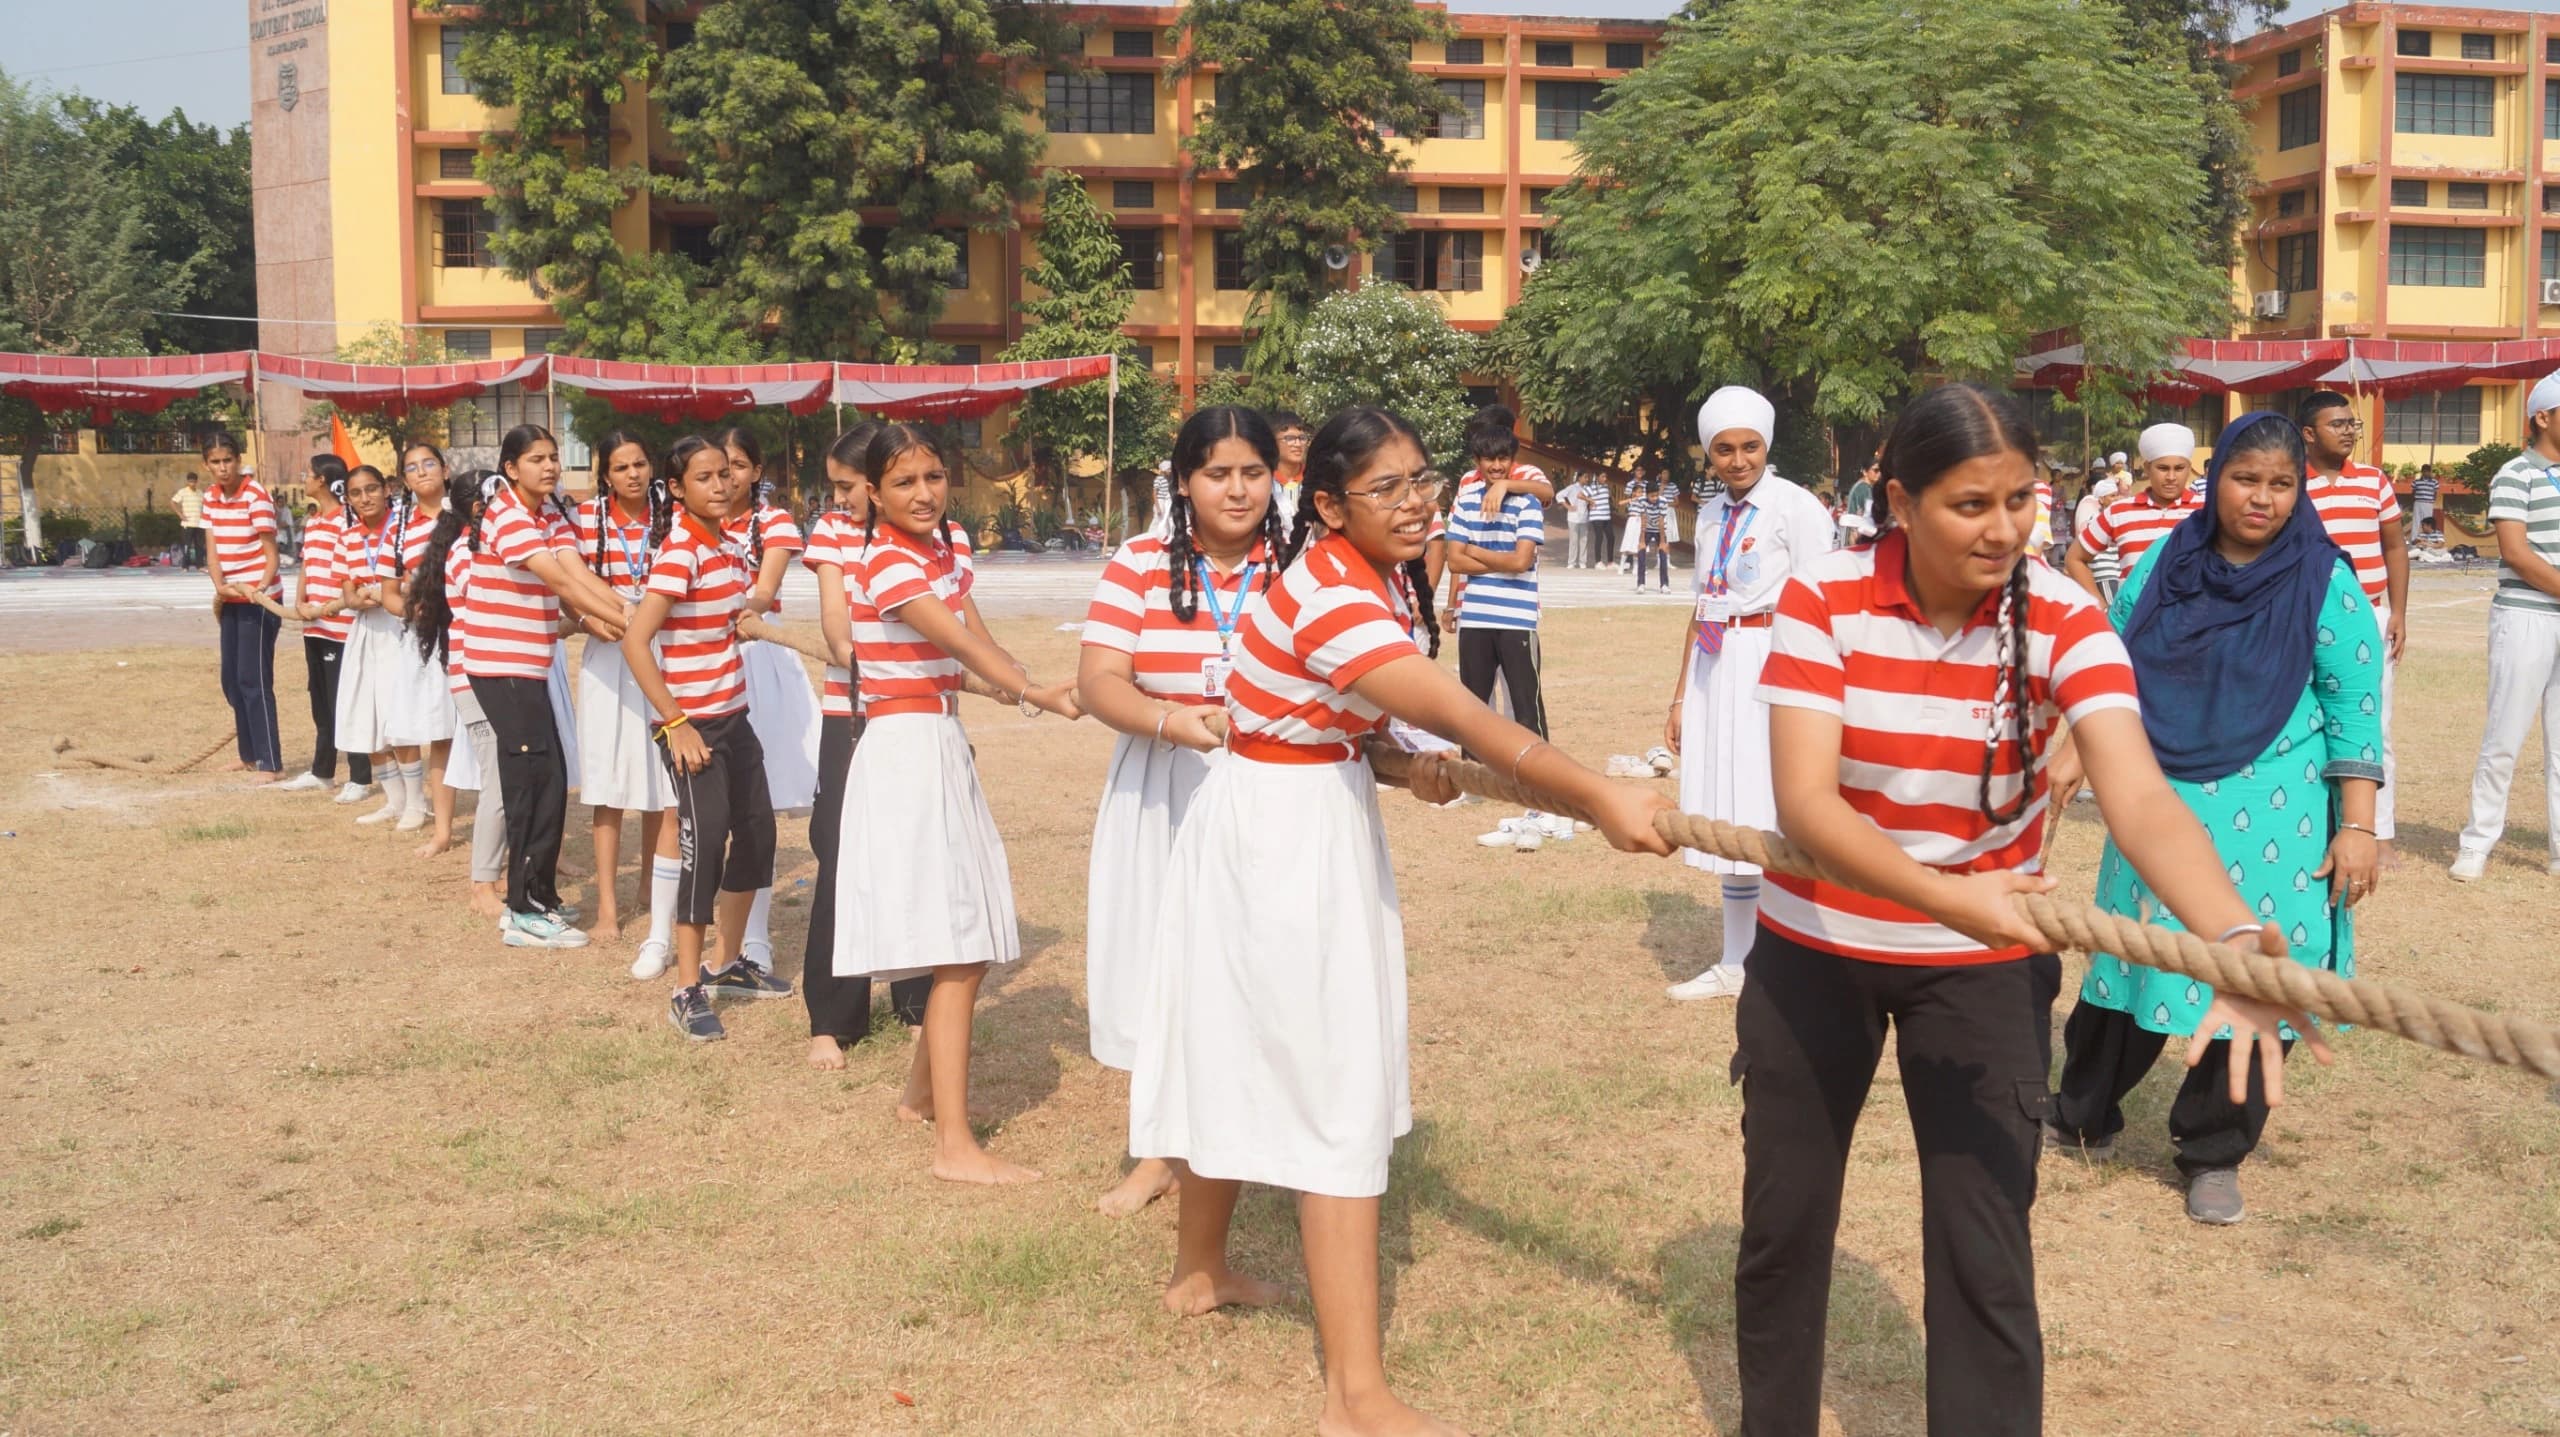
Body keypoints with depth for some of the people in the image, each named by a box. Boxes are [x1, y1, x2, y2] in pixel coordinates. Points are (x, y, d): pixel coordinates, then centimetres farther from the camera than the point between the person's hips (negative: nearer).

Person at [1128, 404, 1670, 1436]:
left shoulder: (1367, 576, 5)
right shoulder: (1332, 593, -26)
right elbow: (1460, 718, -36)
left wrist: (1408, 766, -2)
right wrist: (1599, 800, -42)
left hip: (1313, 822, 9)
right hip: (1282, 833, -9)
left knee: (1245, 1047, 21)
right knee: (1337, 1084, -8)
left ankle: (1198, 1267, 40)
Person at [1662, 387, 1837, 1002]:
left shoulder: (1797, 508, -7)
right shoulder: (1711, 515, 13)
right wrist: (1680, 695, 19)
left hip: (1773, 662, -7)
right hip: (1713, 668, 7)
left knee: (1770, 816, -8)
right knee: (1727, 819, 12)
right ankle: (1733, 966, 22)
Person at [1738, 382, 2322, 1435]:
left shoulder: (2064, 622, -16)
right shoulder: (1821, 600, -17)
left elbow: (2138, 795, -30)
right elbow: (1804, 803, -26)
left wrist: (2231, 936, -49)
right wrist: (1943, 895, -43)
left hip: (1984, 965, 0)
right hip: (1813, 949, 1)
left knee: (1986, 1255, -3)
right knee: (1782, 1220, 14)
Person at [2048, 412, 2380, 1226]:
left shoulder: (2325, 583, -5)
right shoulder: (2162, 565, 3)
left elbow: (2354, 711, -5)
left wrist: (2356, 826, -9)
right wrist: (2068, 754, 4)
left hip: (2271, 819, -2)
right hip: (2161, 805, 2)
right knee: (2135, 958, 11)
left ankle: (2213, 1154, 21)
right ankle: (2084, 1119, 28)